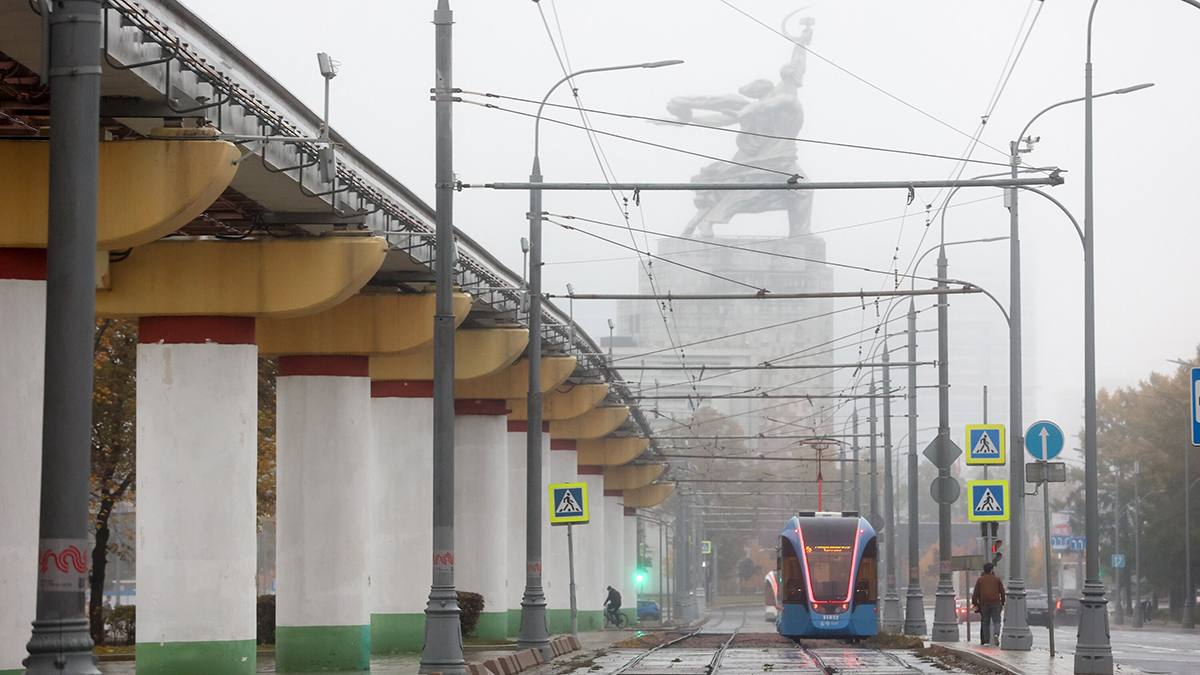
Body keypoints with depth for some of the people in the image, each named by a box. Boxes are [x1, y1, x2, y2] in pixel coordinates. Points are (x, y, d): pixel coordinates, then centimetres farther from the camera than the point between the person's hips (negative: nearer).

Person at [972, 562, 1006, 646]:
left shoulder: (980, 580, 8)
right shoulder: (997, 579, 8)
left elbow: (976, 593, 4)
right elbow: (1002, 591, 8)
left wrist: (974, 603, 11)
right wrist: (1002, 602, 17)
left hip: (984, 604, 1)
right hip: (995, 603, -1)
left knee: (985, 622, 7)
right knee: (996, 621, 0)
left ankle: (986, 641, 2)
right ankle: (996, 634, -28)